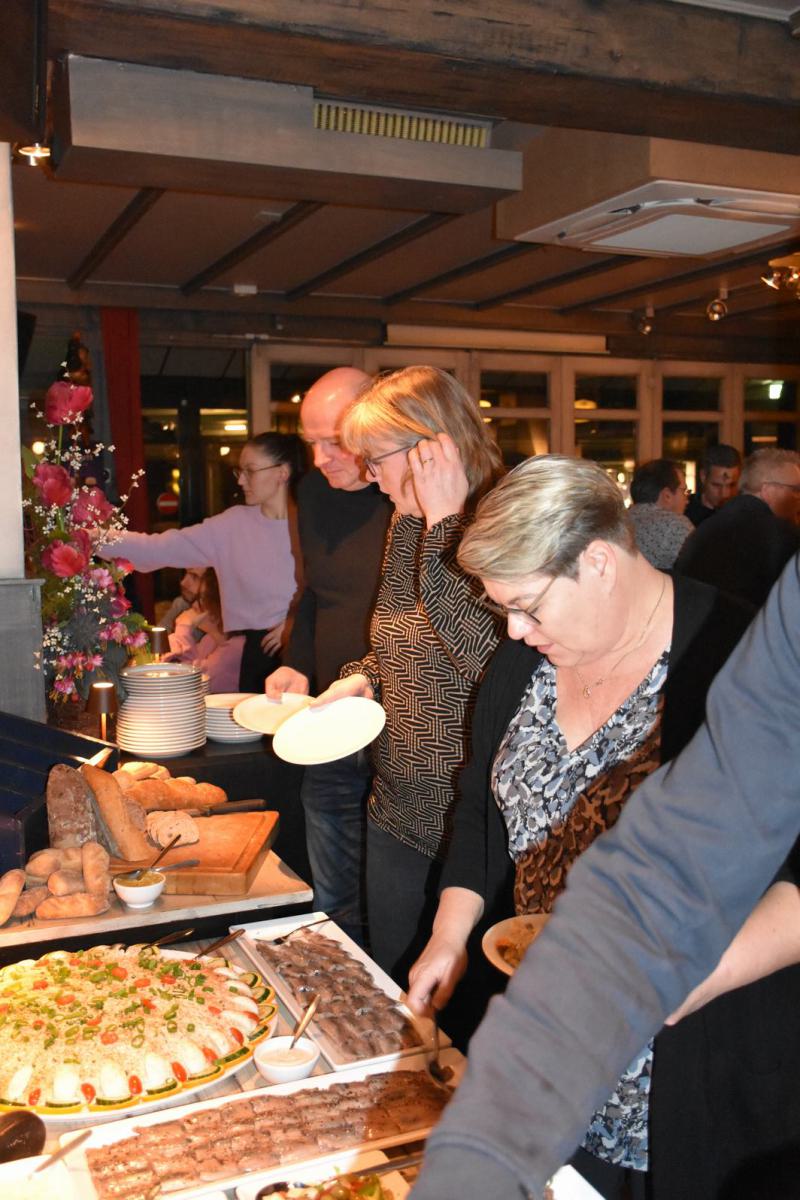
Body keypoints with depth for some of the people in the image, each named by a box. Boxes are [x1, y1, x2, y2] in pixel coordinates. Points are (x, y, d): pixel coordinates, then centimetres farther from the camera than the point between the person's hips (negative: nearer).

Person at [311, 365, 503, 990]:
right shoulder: (408, 526, 7)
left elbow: (496, 660, -37)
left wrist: (444, 525, -31)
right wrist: (364, 677, 2)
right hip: (398, 810, 8)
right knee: (392, 988, 23)